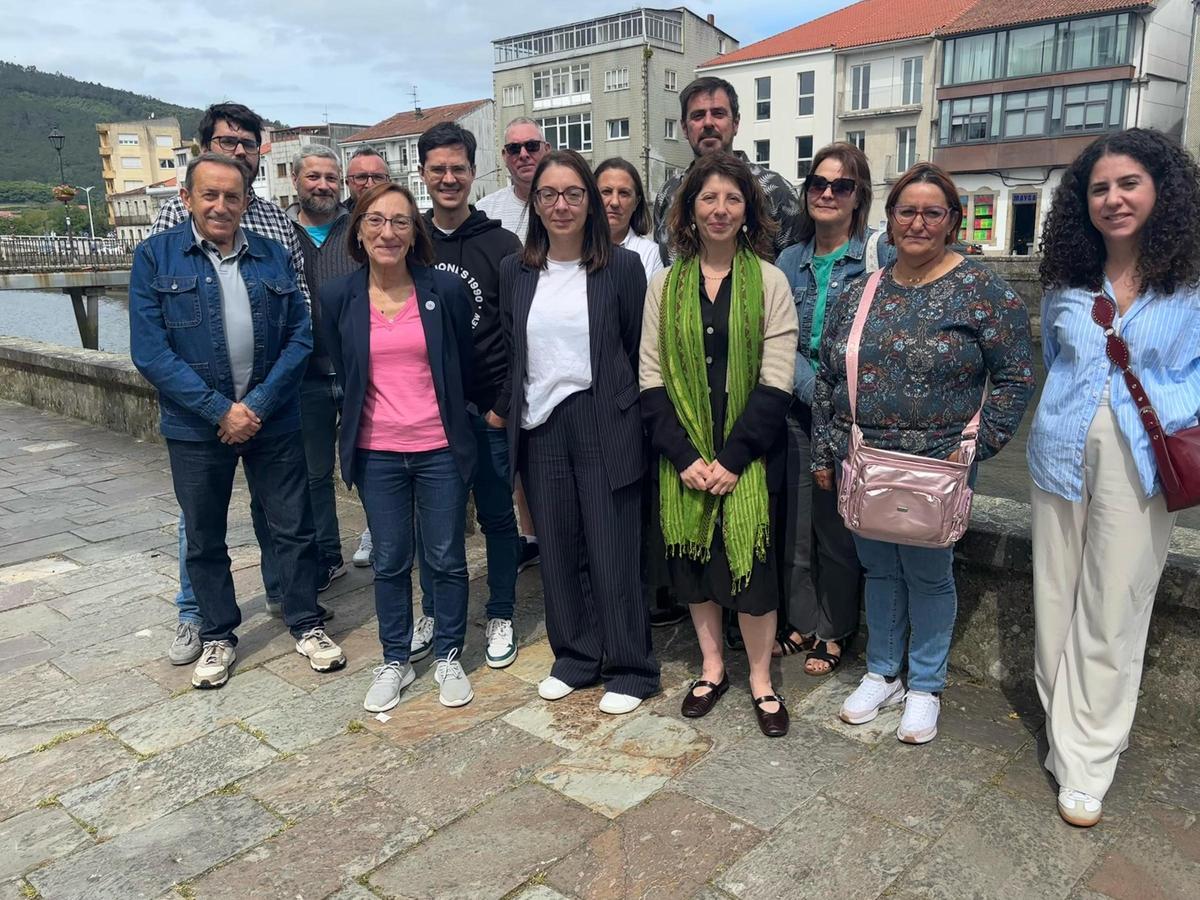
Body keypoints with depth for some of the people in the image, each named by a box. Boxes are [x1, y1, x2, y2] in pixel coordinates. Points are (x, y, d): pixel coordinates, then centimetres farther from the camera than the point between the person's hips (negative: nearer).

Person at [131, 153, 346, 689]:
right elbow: (149, 350, -10)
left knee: (293, 528, 9)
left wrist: (259, 405, -13)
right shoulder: (156, 257, -4)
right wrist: (220, 409, -16)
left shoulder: (274, 258, 3)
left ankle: (306, 624, 27)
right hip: (196, 427, -1)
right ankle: (217, 636, 31)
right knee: (204, 540, 13)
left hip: (273, 421, 1)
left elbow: (300, 337, -2)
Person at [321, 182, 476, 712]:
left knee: (446, 559, 9)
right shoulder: (338, 298, -1)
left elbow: (465, 367, 6)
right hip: (377, 453, 1)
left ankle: (449, 658, 27)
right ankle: (395, 662, 29)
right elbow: (341, 374, 11)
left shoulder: (446, 290, -6)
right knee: (390, 562, 12)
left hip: (440, 449, -1)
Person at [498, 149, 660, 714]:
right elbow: (508, 353, 13)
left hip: (604, 428, -4)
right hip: (540, 429, 4)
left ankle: (630, 669, 19)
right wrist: (508, 414, 8)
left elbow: (639, 353, 0)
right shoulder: (515, 272, 7)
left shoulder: (622, 267, -3)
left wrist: (637, 421, -1)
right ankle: (575, 657, 30)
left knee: (613, 552, 2)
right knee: (558, 551, 12)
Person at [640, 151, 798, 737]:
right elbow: (652, 378, 0)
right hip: (684, 456, 3)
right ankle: (712, 666, 29)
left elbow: (775, 382, -8)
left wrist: (732, 458, -14)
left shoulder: (769, 281, -2)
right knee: (693, 558, 10)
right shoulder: (666, 284, 4)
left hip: (748, 455, -2)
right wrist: (683, 456, -10)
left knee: (750, 561, -1)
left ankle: (760, 679, 20)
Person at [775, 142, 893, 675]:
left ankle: (835, 632, 25)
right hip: (797, 413, 4)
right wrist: (816, 388, -13)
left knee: (839, 525, 6)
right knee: (795, 519, 11)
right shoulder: (789, 261, 8)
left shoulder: (882, 256, -5)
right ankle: (800, 622, 30)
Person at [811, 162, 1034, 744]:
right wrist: (823, 454, 8)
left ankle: (925, 687, 27)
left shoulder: (982, 292, -5)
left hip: (936, 466, -4)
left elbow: (1015, 377, -5)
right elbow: (826, 381, 10)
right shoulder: (857, 296, 6)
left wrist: (975, 445, -12)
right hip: (862, 464, 4)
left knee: (928, 574, 8)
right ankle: (882, 675, 32)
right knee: (879, 569, 15)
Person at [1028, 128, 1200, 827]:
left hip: (1140, 467, -3)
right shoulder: (1065, 284, 7)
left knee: (1112, 613, 2)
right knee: (1056, 600, 10)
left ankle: (1086, 763, 15)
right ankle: (1069, 728, 30)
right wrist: (1066, 418, 8)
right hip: (1064, 455, 3)